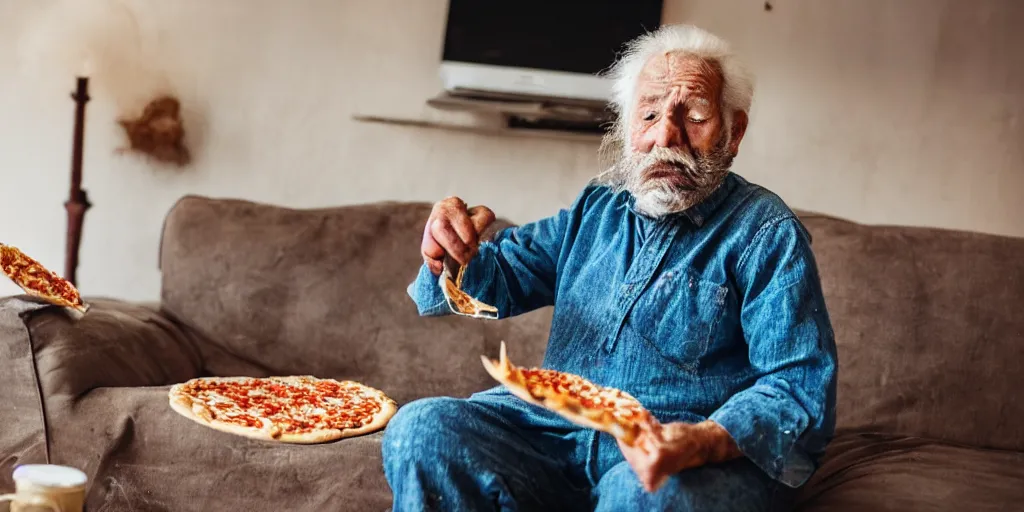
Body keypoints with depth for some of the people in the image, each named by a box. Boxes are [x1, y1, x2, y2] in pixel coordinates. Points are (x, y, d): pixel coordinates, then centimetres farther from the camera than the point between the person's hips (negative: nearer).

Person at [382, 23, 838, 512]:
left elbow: (800, 387, -11)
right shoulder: (597, 208, 17)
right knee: (419, 429, -16)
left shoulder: (766, 232, -3)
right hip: (556, 426, 6)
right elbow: (503, 277, 21)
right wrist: (452, 253, -5)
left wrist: (707, 442, -31)